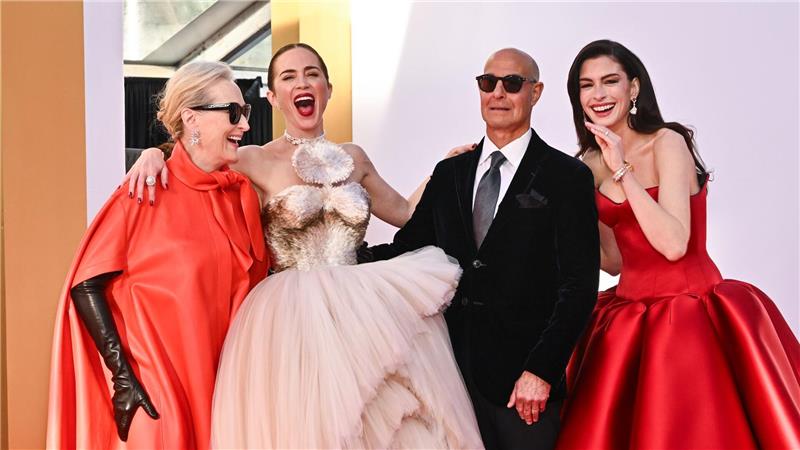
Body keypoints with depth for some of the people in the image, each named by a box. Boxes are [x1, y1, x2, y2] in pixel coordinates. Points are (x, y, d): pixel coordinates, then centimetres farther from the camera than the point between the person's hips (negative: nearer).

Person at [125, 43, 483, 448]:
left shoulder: (353, 158, 13)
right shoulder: (255, 162, -1)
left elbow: (405, 212, 22)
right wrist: (154, 154, -16)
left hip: (356, 315, 4)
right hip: (290, 319, -4)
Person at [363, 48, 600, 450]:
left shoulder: (567, 177, -2)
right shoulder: (449, 174, 12)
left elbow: (579, 285, -8)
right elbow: (407, 249, 9)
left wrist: (541, 371, -15)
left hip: (524, 376, -4)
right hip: (455, 368, 4)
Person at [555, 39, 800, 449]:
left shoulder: (667, 143, -11)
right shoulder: (592, 165, 8)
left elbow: (673, 245, -22)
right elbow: (615, 260, 12)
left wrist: (621, 172, -21)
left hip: (689, 316, -6)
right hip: (629, 319, 6)